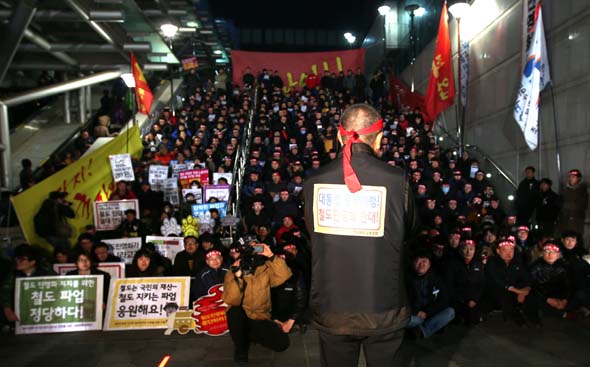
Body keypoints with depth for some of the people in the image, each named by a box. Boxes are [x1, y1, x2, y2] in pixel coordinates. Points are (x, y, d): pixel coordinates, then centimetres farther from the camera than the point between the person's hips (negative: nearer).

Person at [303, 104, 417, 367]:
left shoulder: (313, 183, -10)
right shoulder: (397, 180, -15)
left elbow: (312, 233, 3)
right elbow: (408, 229, 2)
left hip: (331, 311, 1)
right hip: (383, 310, -1)